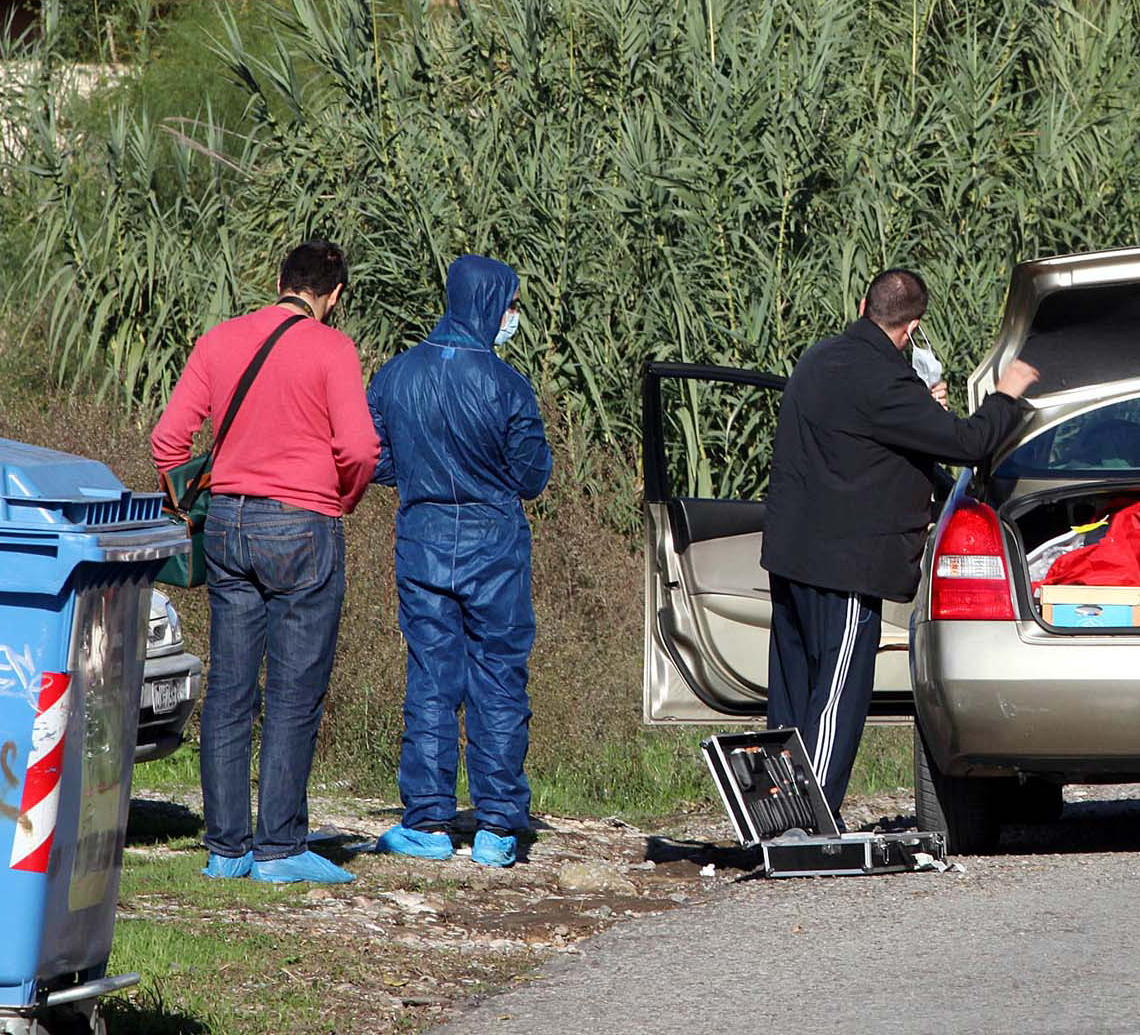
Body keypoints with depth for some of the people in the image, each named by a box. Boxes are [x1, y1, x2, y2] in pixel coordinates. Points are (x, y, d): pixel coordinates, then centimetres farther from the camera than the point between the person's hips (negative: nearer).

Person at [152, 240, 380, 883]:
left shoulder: (220, 342, 7)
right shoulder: (331, 349, -7)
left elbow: (169, 437, 5)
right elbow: (358, 446, -16)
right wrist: (343, 503, 2)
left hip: (228, 522, 5)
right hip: (303, 528, -5)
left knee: (229, 692, 7)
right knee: (295, 695, -1)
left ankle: (227, 847, 9)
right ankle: (280, 848, -2)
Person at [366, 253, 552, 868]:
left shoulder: (395, 376, 0)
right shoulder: (504, 384, -13)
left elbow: (375, 464, 5)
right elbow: (532, 477, -7)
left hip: (421, 540, 3)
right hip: (494, 546, -3)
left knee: (429, 682, 8)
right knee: (499, 684, 4)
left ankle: (428, 823, 6)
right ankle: (496, 827, 3)